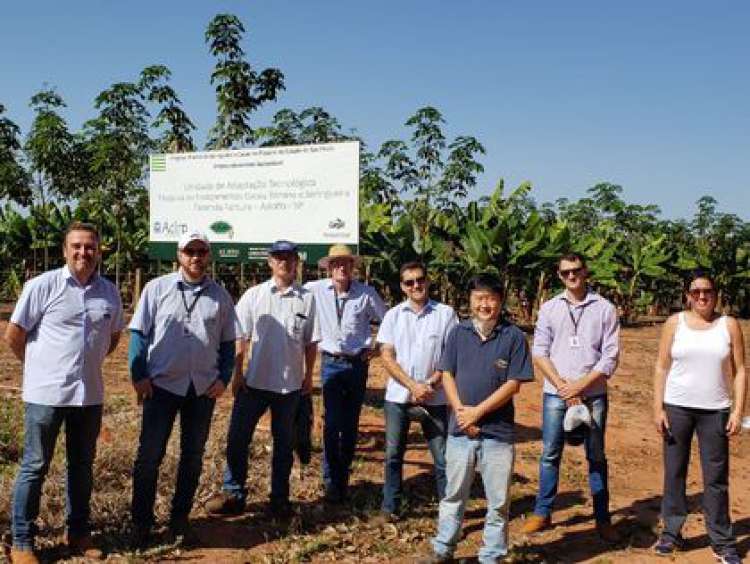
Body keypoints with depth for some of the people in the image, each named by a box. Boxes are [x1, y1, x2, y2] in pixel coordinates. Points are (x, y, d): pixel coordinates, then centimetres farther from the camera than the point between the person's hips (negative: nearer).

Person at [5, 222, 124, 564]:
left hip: (90, 394, 4)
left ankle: (78, 534, 30)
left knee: (82, 466, 15)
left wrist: (87, 363, 12)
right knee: (35, 466, 5)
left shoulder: (109, 292, 4)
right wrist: (42, 366, 6)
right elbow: (14, 335, -3)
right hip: (46, 394, -4)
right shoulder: (43, 285, -9)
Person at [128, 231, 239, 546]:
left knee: (193, 456, 10)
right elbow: (139, 333, 0)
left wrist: (224, 378, -1)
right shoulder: (157, 288, 0)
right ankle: (141, 522, 13)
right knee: (149, 454, 1)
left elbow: (228, 342, 10)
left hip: (204, 389, 2)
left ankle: (180, 518, 24)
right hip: (162, 385, -2)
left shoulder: (220, 295, 6)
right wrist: (138, 375, -7)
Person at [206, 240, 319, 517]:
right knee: (237, 438, 3)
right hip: (255, 380, 1)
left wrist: (309, 375, 2)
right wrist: (237, 372, -2)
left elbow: (311, 342, 2)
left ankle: (280, 498, 21)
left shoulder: (307, 298, -1)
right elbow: (240, 337, 1)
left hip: (290, 383, 0)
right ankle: (233, 494, 15)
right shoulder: (254, 295, 0)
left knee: (284, 442, 11)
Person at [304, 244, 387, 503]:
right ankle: (331, 481, 6)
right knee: (332, 425, -4)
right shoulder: (315, 290, -6)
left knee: (351, 425, 9)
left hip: (358, 363, 1)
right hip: (331, 363, -1)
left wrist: (376, 347, 3)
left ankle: (344, 476, 24)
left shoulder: (366, 293, -5)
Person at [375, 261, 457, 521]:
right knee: (394, 455, 9)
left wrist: (430, 384, -13)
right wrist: (413, 385, -12)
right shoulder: (393, 315, 4)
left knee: (443, 457, 1)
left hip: (435, 398, -2)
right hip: (398, 397, 2)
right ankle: (390, 507, 22)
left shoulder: (446, 313, -1)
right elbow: (387, 356, -1)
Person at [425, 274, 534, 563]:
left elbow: (513, 384, -9)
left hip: (498, 432, -2)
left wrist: (478, 411, -12)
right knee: (453, 495, 15)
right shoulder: (458, 332, 3)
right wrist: (460, 411, -9)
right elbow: (447, 375, 4)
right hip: (460, 430, 2)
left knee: (498, 501, 8)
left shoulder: (513, 336, -7)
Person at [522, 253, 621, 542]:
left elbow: (610, 357, -4)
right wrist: (562, 386, -10)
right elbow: (539, 352, 0)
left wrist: (580, 385, -12)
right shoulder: (549, 308, 5)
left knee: (596, 457, 7)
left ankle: (602, 518, 16)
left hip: (593, 395, -1)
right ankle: (542, 512, 18)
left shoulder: (605, 309, 0)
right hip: (555, 394, 1)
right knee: (550, 454, 6)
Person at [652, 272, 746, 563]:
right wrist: (658, 408, -4)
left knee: (716, 478, 3)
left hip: (715, 411, 0)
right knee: (674, 472, 8)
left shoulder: (729, 325, 2)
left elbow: (739, 371, 3)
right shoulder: (675, 323, 2)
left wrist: (738, 410, -5)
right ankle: (671, 533, 20)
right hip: (676, 407, 1)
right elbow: (661, 367, 2)